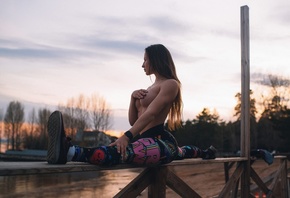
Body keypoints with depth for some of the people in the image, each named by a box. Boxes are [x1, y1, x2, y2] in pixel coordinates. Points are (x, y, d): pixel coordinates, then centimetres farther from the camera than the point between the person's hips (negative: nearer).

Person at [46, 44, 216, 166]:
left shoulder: (170, 84, -2)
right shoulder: (151, 88, 27)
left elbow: (150, 114, -19)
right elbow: (133, 121, 19)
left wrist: (127, 136, -32)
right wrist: (133, 97, 1)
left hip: (161, 142, -11)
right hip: (148, 142, 11)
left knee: (119, 152, -37)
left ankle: (70, 152, -59)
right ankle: (203, 152, 62)